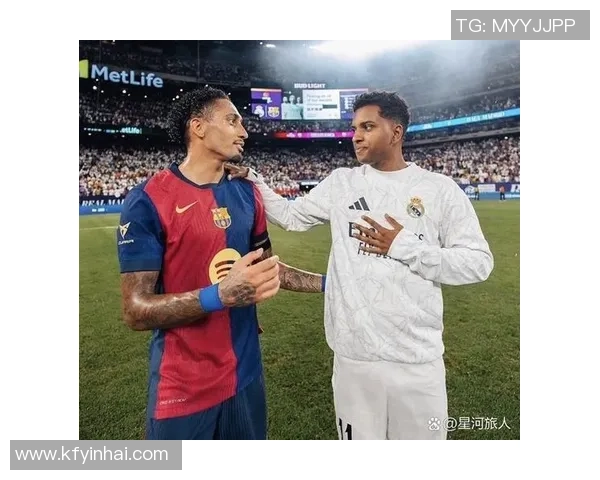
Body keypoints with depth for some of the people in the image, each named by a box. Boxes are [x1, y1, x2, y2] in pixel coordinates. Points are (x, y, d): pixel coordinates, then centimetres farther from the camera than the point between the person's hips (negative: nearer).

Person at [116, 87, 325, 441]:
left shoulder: (247, 194, 2)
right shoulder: (149, 200, -15)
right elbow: (136, 310, -18)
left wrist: (329, 282, 6)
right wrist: (220, 295, -32)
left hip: (245, 372, 5)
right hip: (183, 387, -5)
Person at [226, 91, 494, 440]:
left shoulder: (440, 189, -1)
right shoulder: (340, 183, 7)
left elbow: (479, 262, -3)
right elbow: (290, 216, 12)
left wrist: (404, 247, -12)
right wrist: (250, 179, 5)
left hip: (418, 360, -1)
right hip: (354, 356, 2)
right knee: (361, 438, 15)